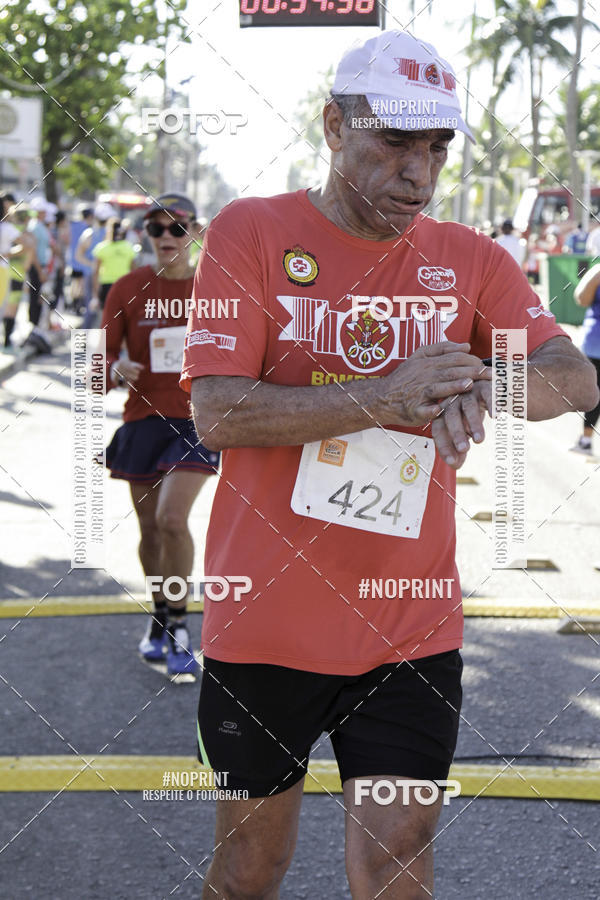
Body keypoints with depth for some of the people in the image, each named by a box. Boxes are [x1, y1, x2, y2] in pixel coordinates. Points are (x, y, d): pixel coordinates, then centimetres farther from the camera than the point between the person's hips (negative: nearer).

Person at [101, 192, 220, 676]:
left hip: (196, 420, -2)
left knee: (172, 518, -19)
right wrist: (115, 370, -22)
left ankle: (177, 625, -3)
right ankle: (160, 618, 34)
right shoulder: (128, 288, 0)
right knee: (149, 527, 11)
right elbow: (105, 353, 0)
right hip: (144, 420, 2)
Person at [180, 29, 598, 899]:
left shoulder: (471, 260, 5)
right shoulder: (252, 232, -4)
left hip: (412, 632, 2)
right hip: (264, 624, -1)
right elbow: (216, 413, -14)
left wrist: (479, 384, -27)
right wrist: (383, 397, -25)